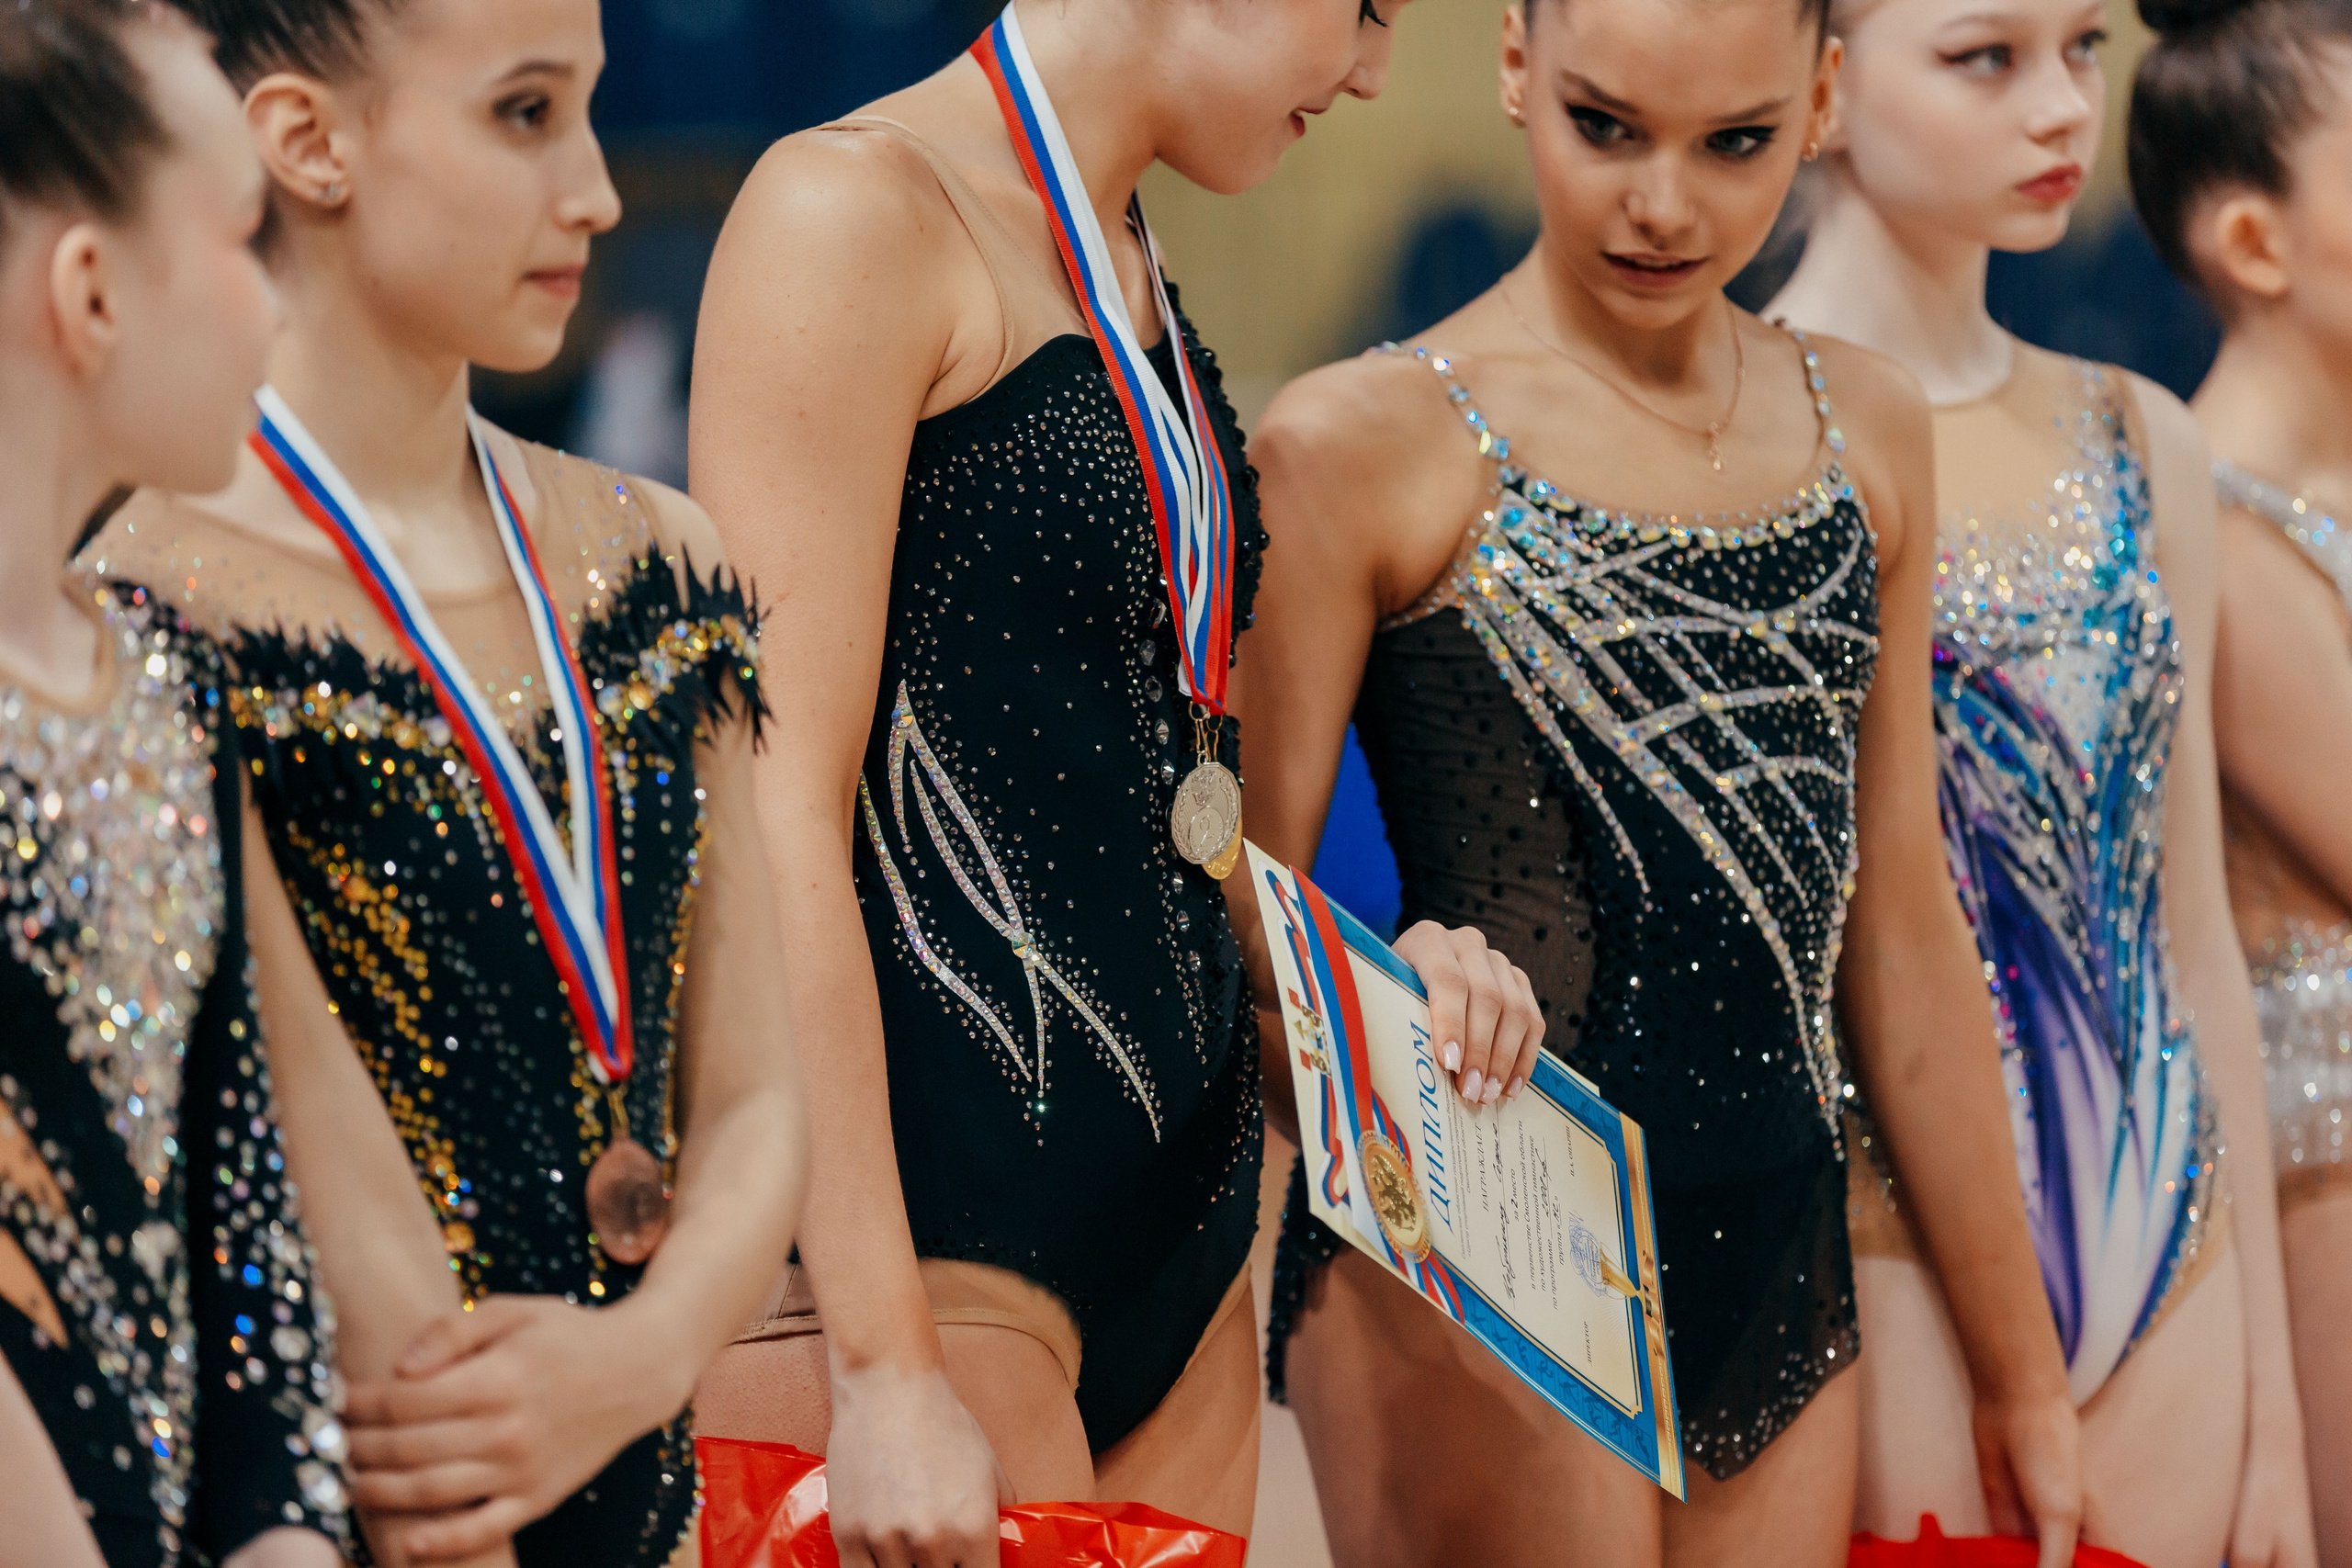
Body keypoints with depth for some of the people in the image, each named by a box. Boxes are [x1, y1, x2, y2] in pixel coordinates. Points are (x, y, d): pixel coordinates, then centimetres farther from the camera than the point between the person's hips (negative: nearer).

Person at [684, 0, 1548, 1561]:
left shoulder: (1137, 279, 18)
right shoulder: (859, 214, -9)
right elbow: (781, 819, -16)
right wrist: (884, 1369, -21)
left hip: (1176, 1212, 8)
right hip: (936, 1224, -8)